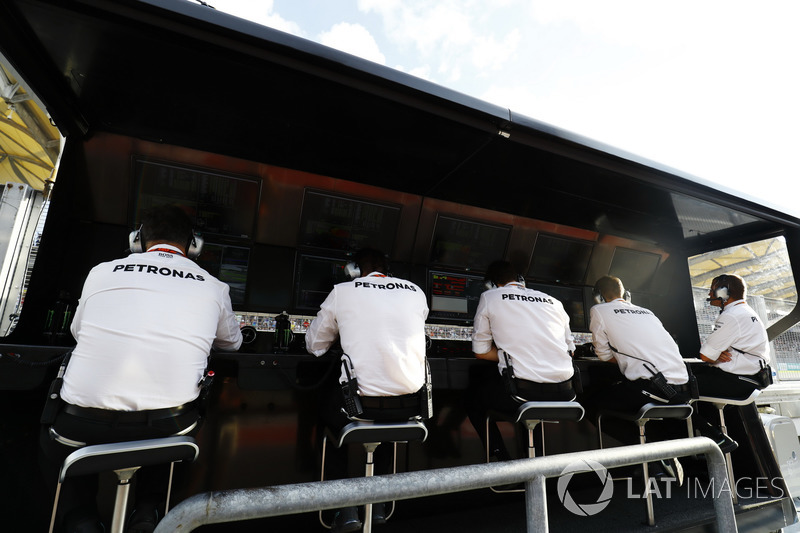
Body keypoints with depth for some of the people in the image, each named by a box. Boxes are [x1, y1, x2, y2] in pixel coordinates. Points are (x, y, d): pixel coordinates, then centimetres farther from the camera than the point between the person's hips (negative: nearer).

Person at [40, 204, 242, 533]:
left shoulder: (102, 271, 3)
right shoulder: (213, 287, 2)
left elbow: (78, 332, 23)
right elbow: (232, 343, 21)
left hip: (82, 432, 1)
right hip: (166, 431, 0)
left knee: (53, 435, 35)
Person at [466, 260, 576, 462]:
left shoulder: (490, 296, 4)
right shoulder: (554, 301, 15)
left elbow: (481, 352, 6)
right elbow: (569, 348, 21)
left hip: (522, 392, -5)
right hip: (564, 394, 5)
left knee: (472, 395, 21)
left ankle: (502, 459, 14)